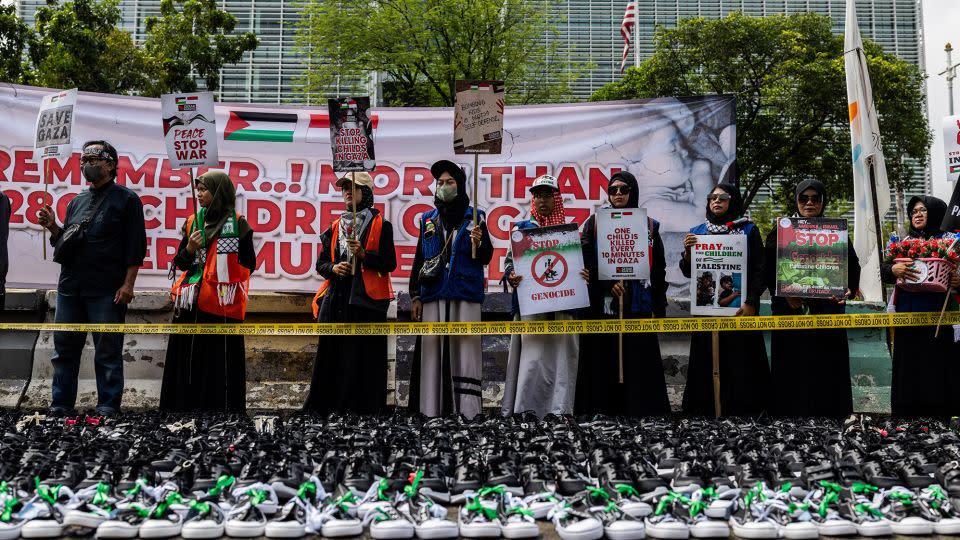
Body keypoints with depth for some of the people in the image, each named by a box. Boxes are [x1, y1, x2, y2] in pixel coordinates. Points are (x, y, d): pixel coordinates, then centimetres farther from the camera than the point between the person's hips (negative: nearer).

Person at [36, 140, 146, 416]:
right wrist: (53, 228, 3)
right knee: (65, 347, 10)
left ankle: (108, 405, 8)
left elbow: (135, 246, -6)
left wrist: (128, 284, -13)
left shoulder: (126, 199, 1)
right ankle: (61, 403, 20)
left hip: (106, 291, -6)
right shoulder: (77, 202, 18)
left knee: (108, 350, 0)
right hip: (70, 288, 6)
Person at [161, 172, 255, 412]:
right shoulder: (192, 222, 12)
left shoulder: (237, 224, -2)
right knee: (186, 363, 8)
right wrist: (190, 249, -3)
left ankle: (221, 406, 8)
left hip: (221, 305, -5)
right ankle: (184, 404, 17)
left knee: (220, 365, -1)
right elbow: (180, 263, 15)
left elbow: (248, 265, 2)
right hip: (191, 304, 5)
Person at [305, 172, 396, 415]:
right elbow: (320, 263, 19)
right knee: (332, 354, 4)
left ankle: (363, 404, 2)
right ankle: (327, 402, 11)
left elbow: (390, 264, -2)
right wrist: (333, 268, -2)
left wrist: (364, 255, -16)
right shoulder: (335, 227, 18)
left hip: (367, 298, -4)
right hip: (336, 298, 4)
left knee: (364, 354, -5)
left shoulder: (380, 225, 4)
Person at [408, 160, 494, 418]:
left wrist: (479, 243, -15)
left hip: (466, 295, -2)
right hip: (433, 295, 2)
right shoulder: (428, 220, 15)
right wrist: (415, 296, 9)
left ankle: (468, 410, -2)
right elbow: (418, 259, 15)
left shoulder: (475, 217, 8)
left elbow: (486, 258, 7)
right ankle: (430, 409, 3)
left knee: (466, 351, -4)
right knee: (431, 350, 0)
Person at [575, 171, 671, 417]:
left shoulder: (649, 226, 10)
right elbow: (584, 261, -3)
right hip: (602, 306, 0)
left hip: (638, 306, 1)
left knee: (639, 367, -1)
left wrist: (659, 307, 2)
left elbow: (659, 269, 8)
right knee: (603, 366, -1)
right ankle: (603, 409, 7)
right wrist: (608, 283, -16)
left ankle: (641, 410, 6)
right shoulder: (594, 223, 7)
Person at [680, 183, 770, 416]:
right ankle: (706, 410, 9)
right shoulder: (697, 232, 11)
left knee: (740, 367, -3)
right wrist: (687, 251, -10)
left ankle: (742, 411, 7)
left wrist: (751, 302, -14)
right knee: (707, 365, 0)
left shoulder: (748, 230, 3)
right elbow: (688, 272, 9)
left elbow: (759, 270, -2)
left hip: (739, 309, -2)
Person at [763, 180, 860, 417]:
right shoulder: (781, 233, 7)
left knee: (828, 375, 1)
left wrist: (848, 291, -14)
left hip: (827, 313, 1)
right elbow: (768, 272, 1)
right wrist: (785, 294, -14)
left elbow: (853, 268, 5)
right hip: (790, 313, -1)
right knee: (792, 376, -2)